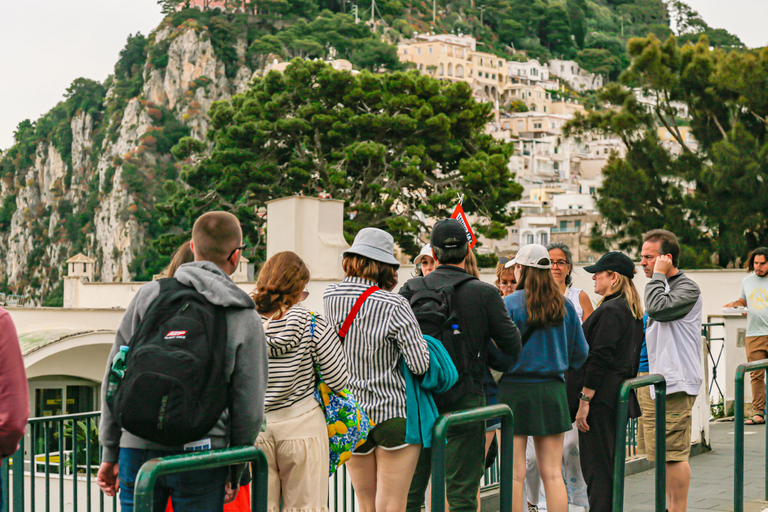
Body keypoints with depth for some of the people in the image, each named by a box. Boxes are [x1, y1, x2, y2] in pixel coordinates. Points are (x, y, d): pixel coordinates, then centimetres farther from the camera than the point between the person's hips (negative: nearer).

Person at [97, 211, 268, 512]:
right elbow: (249, 408, 1)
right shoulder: (246, 320, 0)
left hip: (138, 447, 2)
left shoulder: (149, 295, 3)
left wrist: (111, 453, 11)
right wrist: (235, 473, 14)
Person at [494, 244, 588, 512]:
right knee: (553, 474, 8)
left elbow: (497, 353, -10)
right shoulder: (565, 306, 4)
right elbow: (580, 352, 9)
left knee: (515, 475, 2)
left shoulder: (509, 304, -9)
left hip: (515, 390, -4)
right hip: (552, 391, 4)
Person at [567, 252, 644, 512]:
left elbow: (599, 359, -21)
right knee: (608, 465, 16)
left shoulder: (610, 311, -16)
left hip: (601, 400, -10)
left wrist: (584, 400, -20)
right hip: (619, 398, 10)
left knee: (596, 468, -7)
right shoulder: (633, 312, 15)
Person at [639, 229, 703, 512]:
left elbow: (657, 308, -26)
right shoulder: (660, 286, 19)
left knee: (674, 454, -9)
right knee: (663, 453, 13)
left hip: (674, 384, -9)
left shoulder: (688, 288, -9)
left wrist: (658, 275, -15)